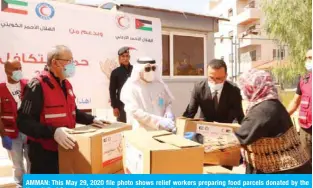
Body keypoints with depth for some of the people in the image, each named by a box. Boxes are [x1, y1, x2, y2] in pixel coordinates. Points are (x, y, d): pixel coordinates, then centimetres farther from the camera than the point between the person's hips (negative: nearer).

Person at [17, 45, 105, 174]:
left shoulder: (66, 84, 10)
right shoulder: (38, 85, -18)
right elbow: (24, 122, -23)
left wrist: (91, 119, 9)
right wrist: (52, 131, -35)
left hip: (65, 150, 8)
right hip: (44, 153, -8)